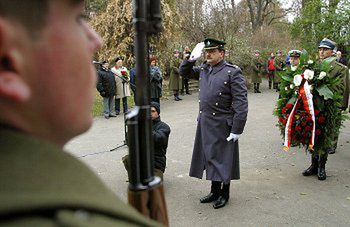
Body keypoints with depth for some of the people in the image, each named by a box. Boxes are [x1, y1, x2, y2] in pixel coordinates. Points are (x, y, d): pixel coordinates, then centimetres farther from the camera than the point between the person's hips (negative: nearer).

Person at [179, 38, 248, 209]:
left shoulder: (232, 72, -11)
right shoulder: (203, 69, 8)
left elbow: (241, 103, -14)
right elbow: (184, 71, 21)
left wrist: (237, 130, -17)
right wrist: (192, 58, 2)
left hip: (223, 126, -6)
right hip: (205, 124, 6)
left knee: (223, 160, 7)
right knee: (210, 158, 15)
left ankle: (224, 194, 26)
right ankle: (215, 191, 32)